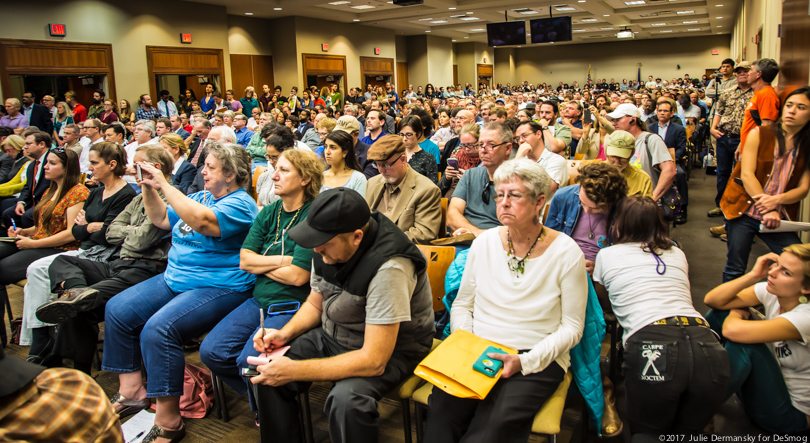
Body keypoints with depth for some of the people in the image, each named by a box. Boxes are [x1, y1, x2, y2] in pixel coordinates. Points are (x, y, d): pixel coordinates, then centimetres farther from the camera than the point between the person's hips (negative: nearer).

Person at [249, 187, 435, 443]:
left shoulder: (389, 268, -33)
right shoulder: (328, 248, -9)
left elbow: (374, 361, -32)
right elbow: (315, 303, 10)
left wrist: (294, 371, -29)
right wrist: (286, 333, -10)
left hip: (391, 348, -7)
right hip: (333, 335, 7)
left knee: (346, 399, -34)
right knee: (266, 370, -8)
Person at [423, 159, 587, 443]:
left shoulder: (566, 253, -5)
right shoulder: (484, 242, 5)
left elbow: (572, 326, -3)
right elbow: (462, 304, 12)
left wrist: (524, 361, -16)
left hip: (538, 358, -2)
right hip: (479, 352, 3)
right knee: (442, 407, -28)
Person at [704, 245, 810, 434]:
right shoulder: (771, 292, -9)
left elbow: (732, 331, -40)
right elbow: (712, 300, -13)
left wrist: (734, 315, -16)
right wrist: (753, 275, -21)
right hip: (771, 384, 7)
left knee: (744, 343, -33)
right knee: (720, 312, -6)